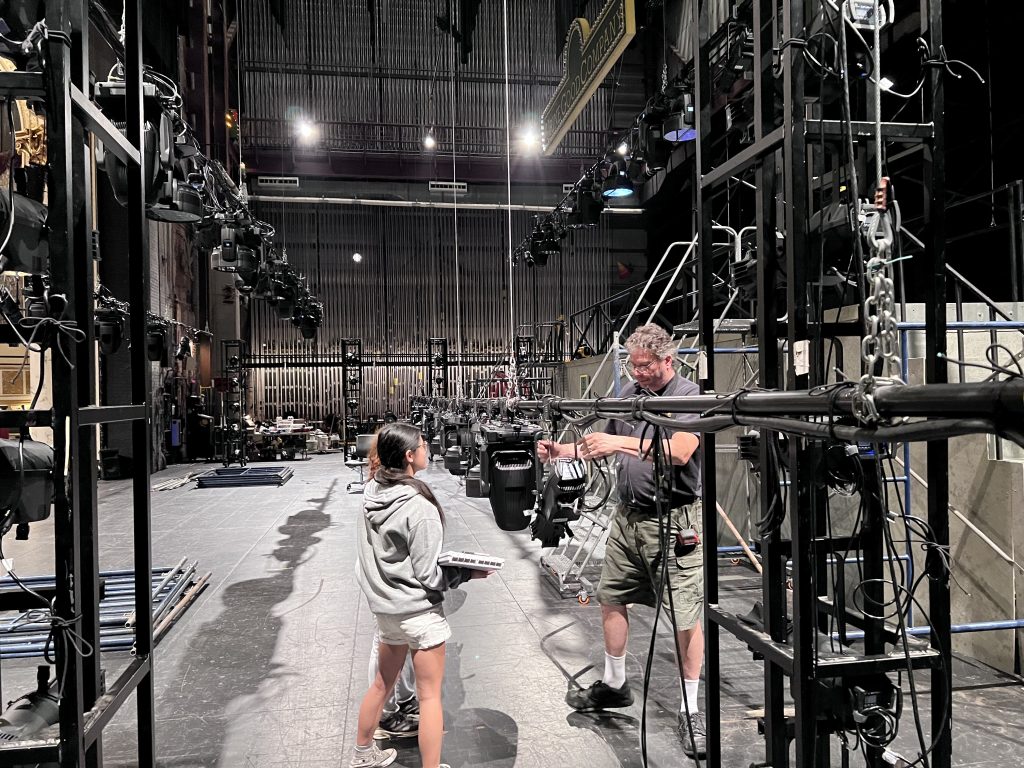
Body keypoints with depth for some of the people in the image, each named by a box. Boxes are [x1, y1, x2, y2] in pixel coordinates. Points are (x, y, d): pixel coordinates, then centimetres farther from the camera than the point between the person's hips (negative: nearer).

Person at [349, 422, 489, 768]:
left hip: (384, 606, 8)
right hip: (418, 610, -8)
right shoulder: (419, 507, -23)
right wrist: (469, 572, -7)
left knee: (383, 682, 25)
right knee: (430, 696, 6)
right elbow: (428, 575, -19)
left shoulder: (372, 493, -2)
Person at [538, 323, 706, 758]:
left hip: (674, 519, -7)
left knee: (687, 616, -1)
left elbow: (679, 451, -25)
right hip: (629, 515, 7)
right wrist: (560, 450, 5)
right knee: (611, 597, 15)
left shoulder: (689, 395, -10)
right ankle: (614, 685, 34)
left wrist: (622, 442, -30)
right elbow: (603, 448, 18)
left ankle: (691, 711, 15)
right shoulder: (629, 395, 11)